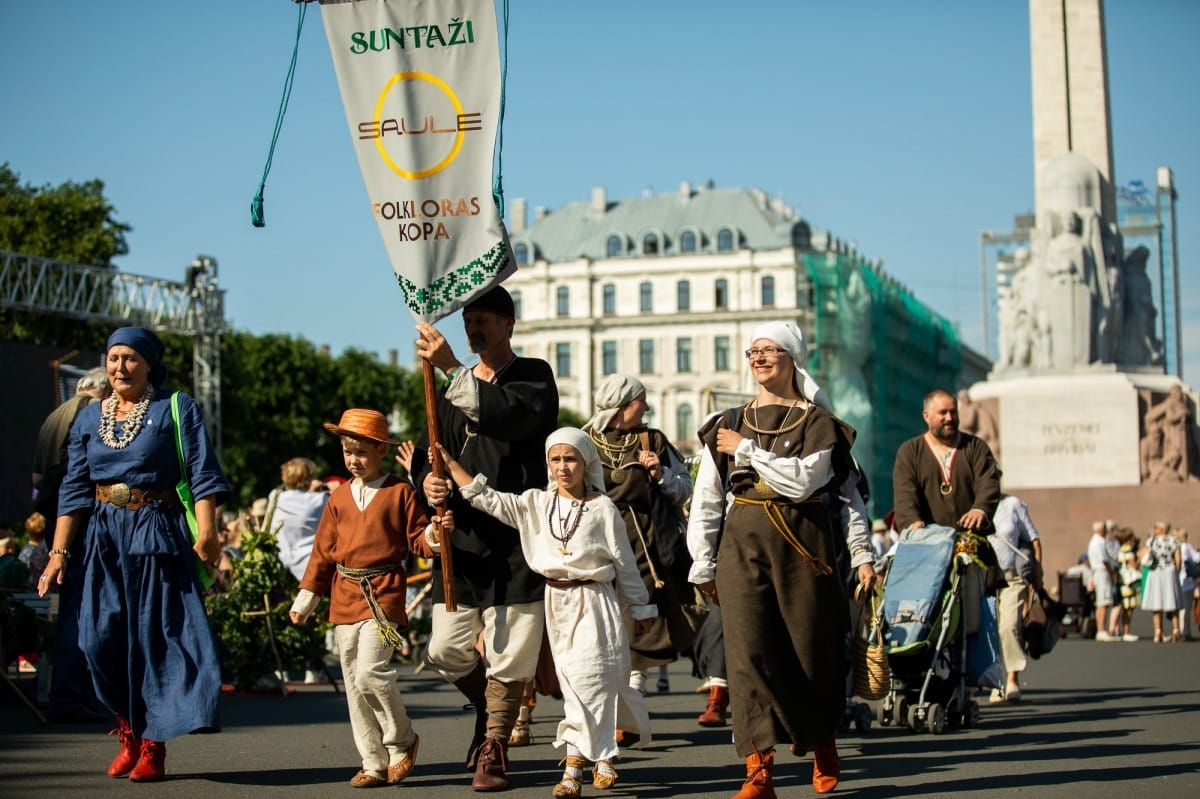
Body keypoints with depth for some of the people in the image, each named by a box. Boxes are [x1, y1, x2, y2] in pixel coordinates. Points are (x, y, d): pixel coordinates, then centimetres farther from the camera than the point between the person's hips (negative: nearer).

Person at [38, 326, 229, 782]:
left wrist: (206, 531, -19)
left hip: (157, 535, -4)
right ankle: (129, 731, 17)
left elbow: (202, 475, -7)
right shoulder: (89, 418, 12)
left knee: (157, 636, -3)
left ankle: (152, 747, 3)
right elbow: (74, 489, 10)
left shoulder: (177, 409, 0)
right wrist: (59, 552, 3)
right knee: (102, 637, -2)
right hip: (104, 538, 4)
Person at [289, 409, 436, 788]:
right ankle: (374, 763, 14)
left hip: (383, 594, -5)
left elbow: (417, 540, 2)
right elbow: (323, 550, 15)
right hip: (344, 596, 5)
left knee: (370, 674, -16)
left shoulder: (400, 492, -1)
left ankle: (403, 741, 7)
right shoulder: (340, 496, 12)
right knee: (354, 685, 6)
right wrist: (305, 600, 14)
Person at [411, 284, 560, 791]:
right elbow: (427, 452, 18)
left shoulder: (534, 377, -1)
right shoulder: (454, 389, 17)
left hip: (517, 539, -5)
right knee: (446, 651, 3)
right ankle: (489, 707, 31)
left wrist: (454, 369, -29)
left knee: (508, 656, -2)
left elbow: (513, 416, -23)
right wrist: (427, 481, -5)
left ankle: (492, 750, 13)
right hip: (461, 537, 5)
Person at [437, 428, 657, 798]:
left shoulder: (603, 508, -2)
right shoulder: (536, 503, 6)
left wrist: (640, 609, 7)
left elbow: (625, 563, 3)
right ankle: (600, 756, 13)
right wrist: (447, 461, -2)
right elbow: (484, 497, 4)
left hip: (594, 602, -3)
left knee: (589, 678, -10)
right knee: (574, 682, 5)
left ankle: (576, 761, -4)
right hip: (556, 601, 3)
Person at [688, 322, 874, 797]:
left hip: (803, 544, -1)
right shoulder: (728, 424, 11)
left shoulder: (818, 422, 4)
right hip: (742, 544, 2)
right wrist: (703, 565, 5)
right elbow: (706, 499, 9)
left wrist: (748, 450, -9)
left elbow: (801, 480, -14)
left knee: (813, 650, 6)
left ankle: (823, 743, 33)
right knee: (749, 650, -10)